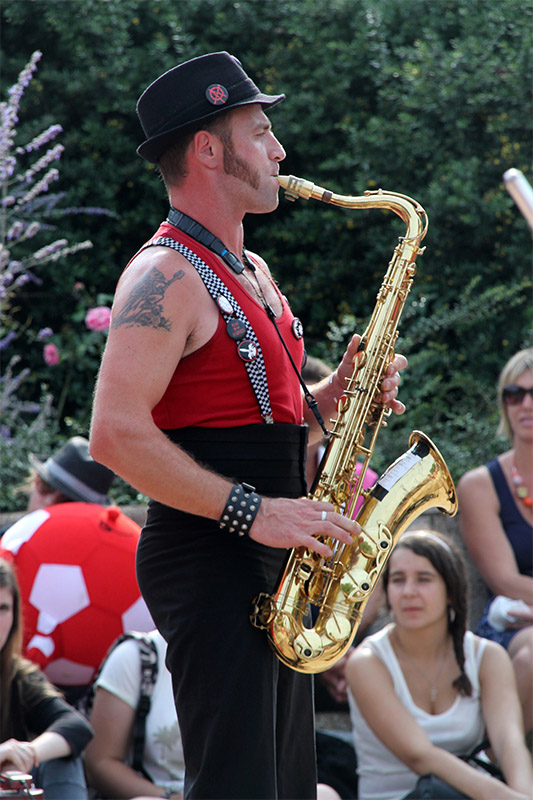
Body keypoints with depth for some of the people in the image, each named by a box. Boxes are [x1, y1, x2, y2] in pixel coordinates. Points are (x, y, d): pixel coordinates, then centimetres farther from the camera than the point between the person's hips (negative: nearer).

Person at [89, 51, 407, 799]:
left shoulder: (252, 274, 20)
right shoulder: (166, 275, -11)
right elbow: (117, 435, -21)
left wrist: (332, 397, 7)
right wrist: (251, 511, -23)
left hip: (276, 567, 10)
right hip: (209, 566, -10)